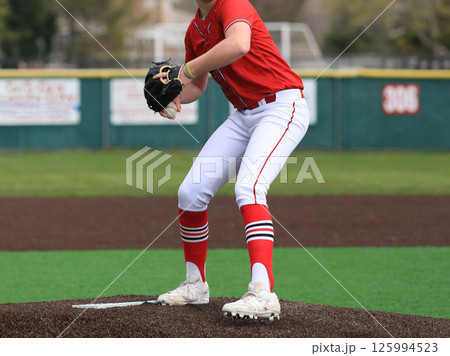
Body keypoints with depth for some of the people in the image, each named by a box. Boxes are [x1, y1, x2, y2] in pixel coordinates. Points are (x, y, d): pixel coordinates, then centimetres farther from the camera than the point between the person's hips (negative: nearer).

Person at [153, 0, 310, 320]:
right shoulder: (195, 30, 9)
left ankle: (263, 294, -38)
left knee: (248, 188, -29)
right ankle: (195, 286, 23)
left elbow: (239, 45, -41)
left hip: (282, 107, -9)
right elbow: (197, 87, 24)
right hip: (244, 115, 9)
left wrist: (186, 70, -28)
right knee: (191, 192, 5)